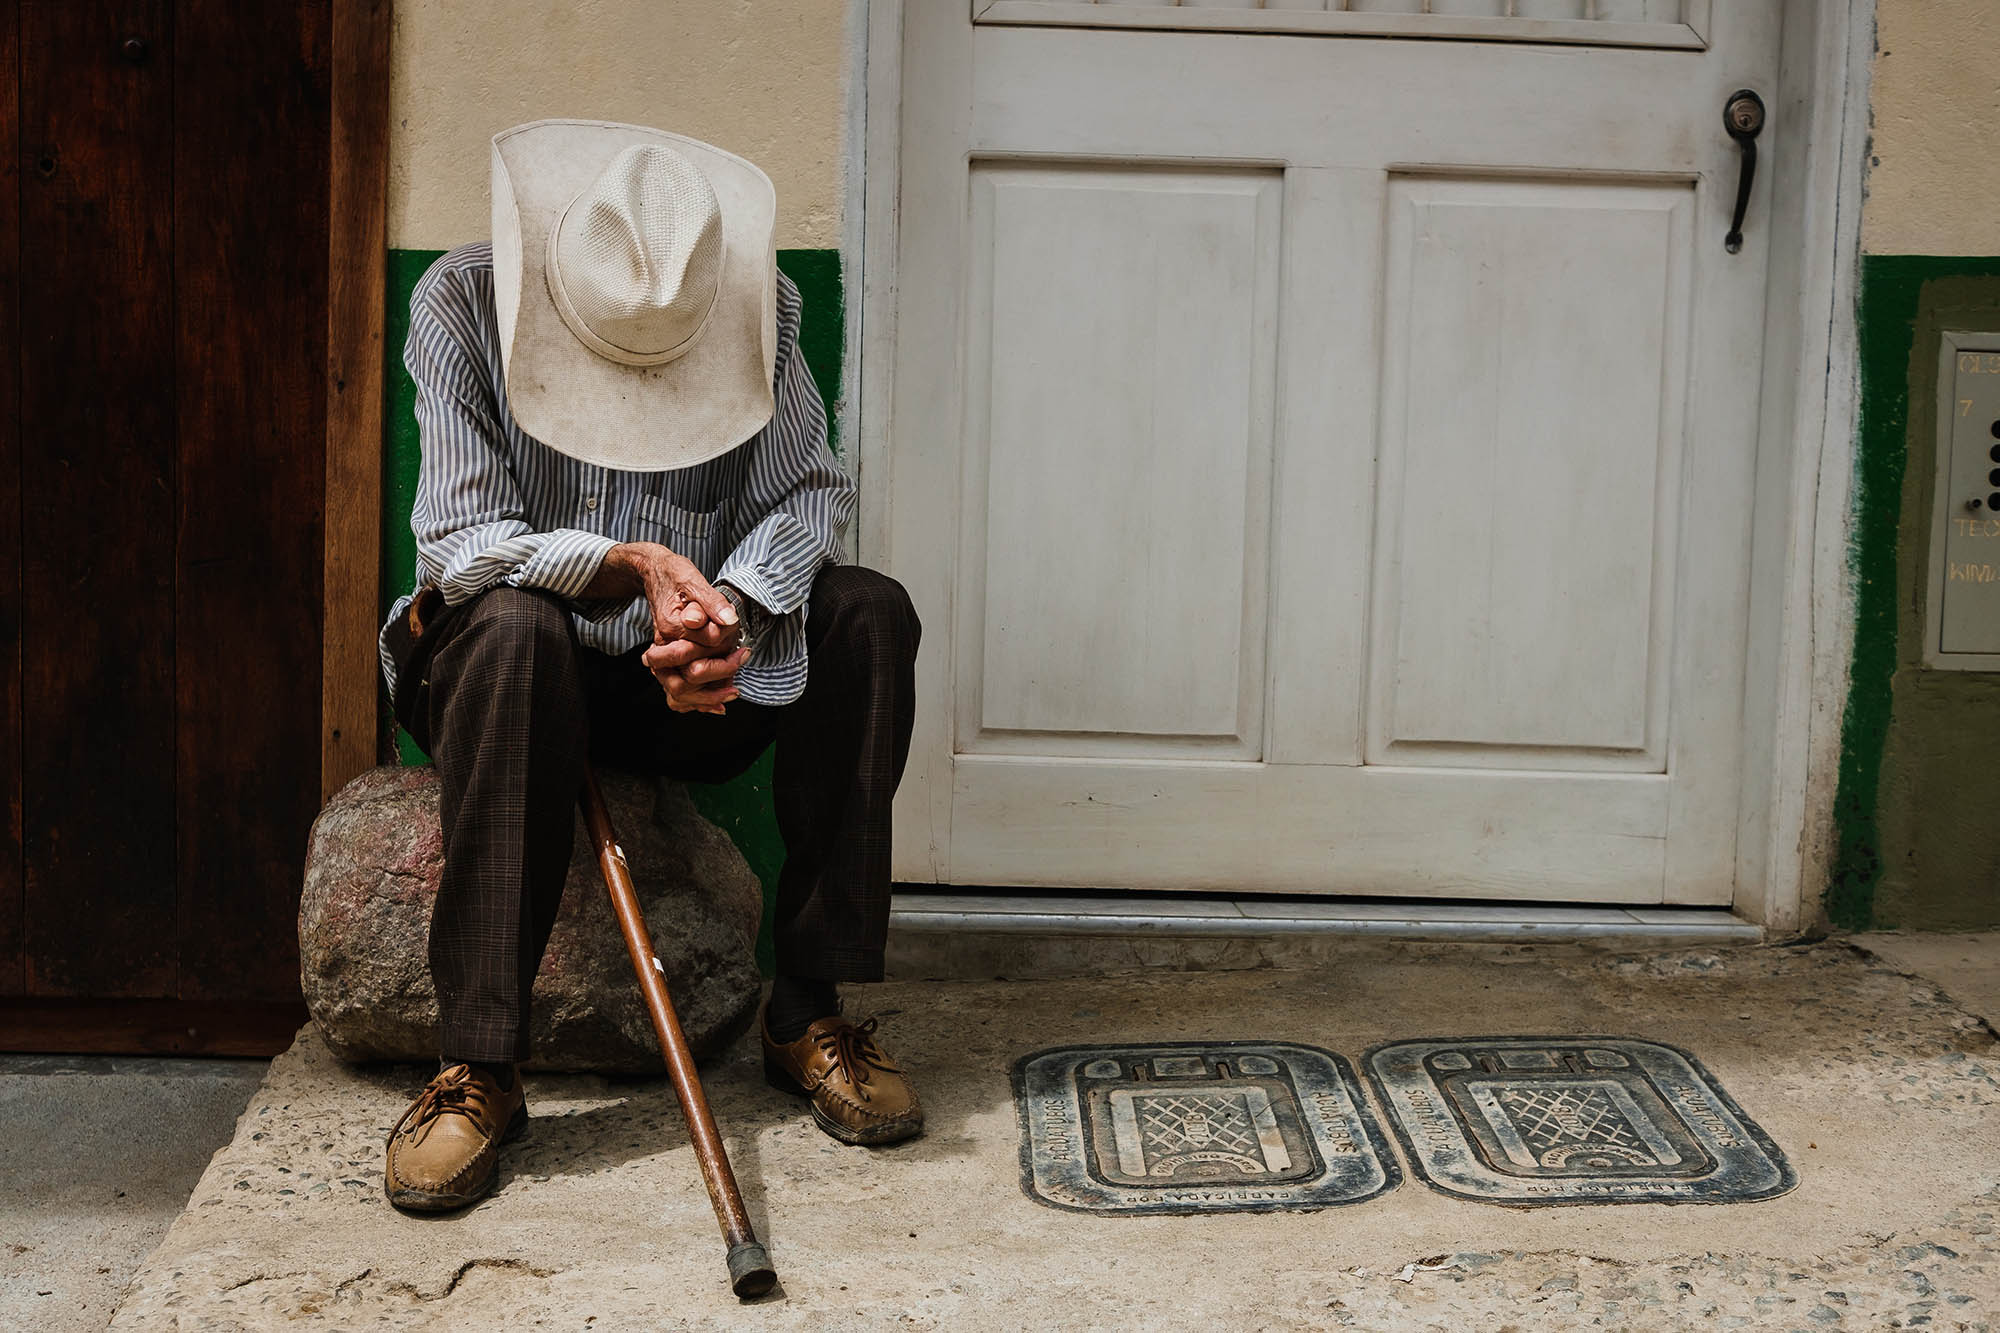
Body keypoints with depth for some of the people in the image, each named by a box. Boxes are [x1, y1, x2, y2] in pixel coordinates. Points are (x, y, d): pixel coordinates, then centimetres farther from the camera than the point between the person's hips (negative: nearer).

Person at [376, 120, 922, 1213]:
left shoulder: (760, 306, -9)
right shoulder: (462, 302, -16)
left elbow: (806, 494, -14)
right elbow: (459, 539, -21)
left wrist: (729, 605, -35)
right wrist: (628, 565, -36)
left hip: (686, 679, 3)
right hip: (510, 669, -2)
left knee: (871, 612, -21)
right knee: (513, 626, -37)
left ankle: (810, 1010, -18)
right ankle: (477, 1066, -34)